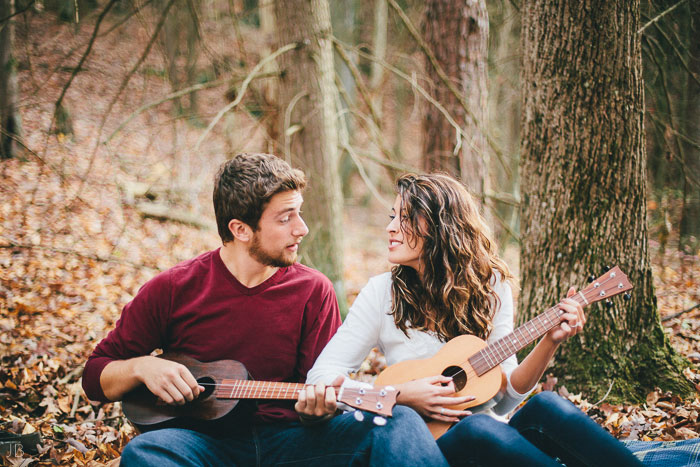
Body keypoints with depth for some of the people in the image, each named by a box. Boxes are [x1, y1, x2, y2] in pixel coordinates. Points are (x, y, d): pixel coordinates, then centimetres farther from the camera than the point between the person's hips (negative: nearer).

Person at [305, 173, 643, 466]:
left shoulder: (489, 287, 3)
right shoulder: (383, 292, -2)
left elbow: (504, 396, 0)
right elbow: (322, 377, -7)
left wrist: (549, 342, -15)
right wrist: (400, 395, -18)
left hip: (487, 436, 2)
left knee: (546, 407, -30)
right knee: (478, 430, -35)